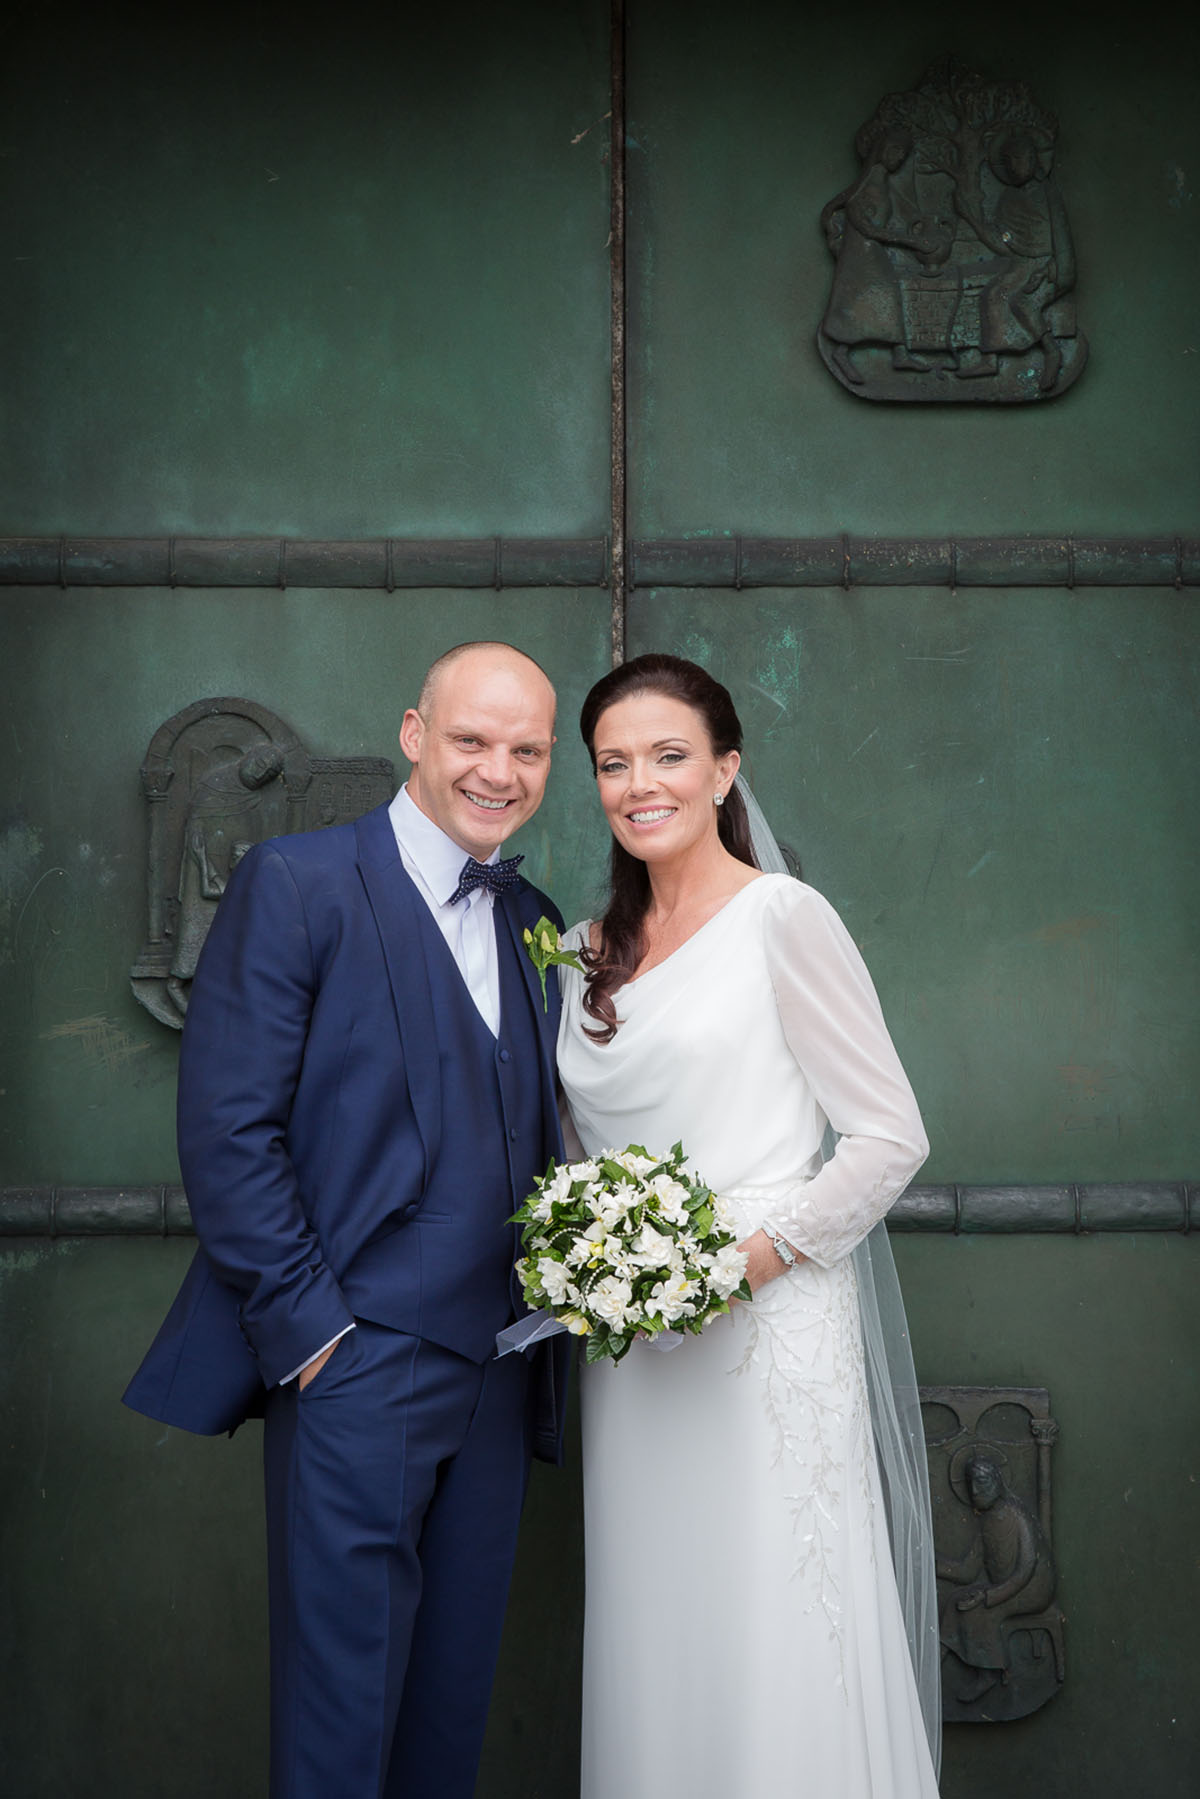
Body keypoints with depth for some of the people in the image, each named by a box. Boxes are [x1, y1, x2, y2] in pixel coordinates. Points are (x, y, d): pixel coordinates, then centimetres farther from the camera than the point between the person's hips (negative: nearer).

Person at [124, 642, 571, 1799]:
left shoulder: (535, 922, 13)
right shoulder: (296, 885, -7)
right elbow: (227, 1129, -12)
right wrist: (306, 1326, -15)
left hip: (498, 1374, 6)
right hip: (356, 1364, -6)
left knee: (455, 1693, 15)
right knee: (342, 1702, 1)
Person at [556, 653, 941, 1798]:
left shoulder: (780, 917, -7)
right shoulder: (595, 951, 13)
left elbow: (890, 1136, -8)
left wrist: (755, 1258, -15)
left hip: (767, 1328, -6)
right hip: (631, 1349, 6)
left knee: (774, 1654, -2)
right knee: (651, 1647, 10)